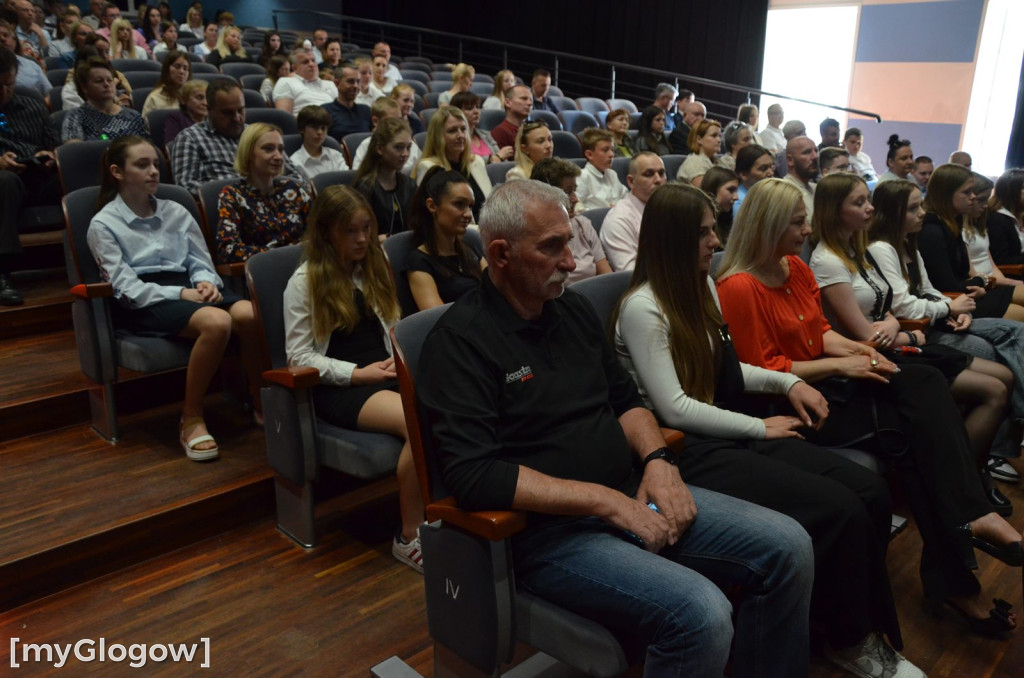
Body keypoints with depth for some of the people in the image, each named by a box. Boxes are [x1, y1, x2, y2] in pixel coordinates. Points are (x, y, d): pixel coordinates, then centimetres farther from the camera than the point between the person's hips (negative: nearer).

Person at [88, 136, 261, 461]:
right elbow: (126, 287, -7)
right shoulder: (103, 224, 3)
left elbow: (201, 261, 16)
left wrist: (206, 282, -8)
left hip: (189, 289, 5)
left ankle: (261, 404, -11)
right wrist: (180, 294, -18)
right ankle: (191, 420, -22)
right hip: (143, 303, -4)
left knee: (252, 315, -30)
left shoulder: (176, 211, 17)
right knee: (217, 322, -37)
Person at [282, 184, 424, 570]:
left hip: (388, 374, 5)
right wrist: (358, 373, -11)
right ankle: (409, 537, -19)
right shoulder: (304, 282, 2)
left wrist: (400, 357, 1)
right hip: (337, 387, -5)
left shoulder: (375, 268, 19)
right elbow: (299, 356, -1)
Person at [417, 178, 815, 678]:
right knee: (702, 615, -27)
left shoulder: (573, 309, 11)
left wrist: (658, 460, -3)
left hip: (630, 497, 8)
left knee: (788, 547, -1)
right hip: (551, 529, -7)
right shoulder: (462, 338, -13)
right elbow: (472, 474, -21)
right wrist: (605, 500, -21)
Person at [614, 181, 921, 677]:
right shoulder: (643, 308, -15)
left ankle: (861, 620, 8)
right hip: (690, 450, -8)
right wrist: (760, 428, -11)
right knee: (839, 510, -20)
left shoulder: (700, 287, 13)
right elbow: (673, 409, -18)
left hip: (728, 432, 9)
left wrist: (787, 381, 7)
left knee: (870, 491, -9)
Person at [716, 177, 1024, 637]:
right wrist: (839, 366, -15)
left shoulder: (796, 268, 10)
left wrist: (854, 349, -4)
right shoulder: (739, 288, -16)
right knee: (906, 428, -20)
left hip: (824, 383, 8)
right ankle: (953, 575, -12)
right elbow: (763, 373, -16)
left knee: (924, 383, -17)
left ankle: (971, 517, -24)